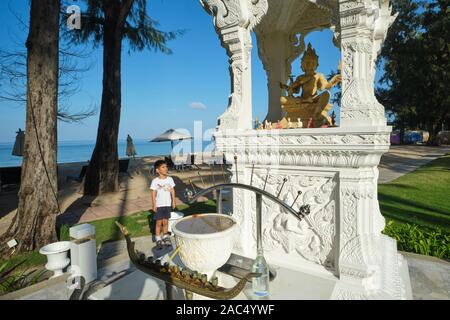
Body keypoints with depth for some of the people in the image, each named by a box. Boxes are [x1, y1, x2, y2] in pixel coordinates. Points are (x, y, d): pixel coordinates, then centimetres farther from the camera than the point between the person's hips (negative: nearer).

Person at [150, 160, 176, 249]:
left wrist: (173, 201, 5)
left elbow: (172, 191, 7)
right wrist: (154, 205, -10)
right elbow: (153, 194, -8)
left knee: (165, 222, 12)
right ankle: (158, 240, 16)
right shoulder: (155, 181, -10)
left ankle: (165, 237, 28)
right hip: (159, 205, -3)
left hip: (168, 204, 3)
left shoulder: (170, 179, 0)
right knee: (159, 223, 5)